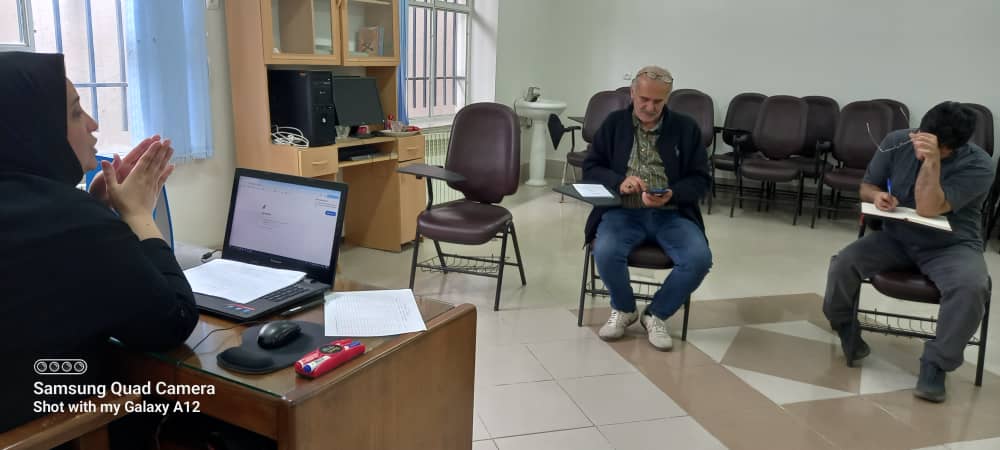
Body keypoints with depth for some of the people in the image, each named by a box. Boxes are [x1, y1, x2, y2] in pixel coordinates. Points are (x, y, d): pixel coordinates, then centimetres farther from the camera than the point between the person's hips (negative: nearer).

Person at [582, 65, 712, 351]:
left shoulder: (686, 128, 6)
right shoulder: (614, 123, 8)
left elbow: (701, 180, 4)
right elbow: (590, 168, 6)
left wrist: (671, 195, -17)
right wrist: (619, 181, -16)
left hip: (671, 214, 1)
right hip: (623, 212, 0)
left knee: (699, 258, -26)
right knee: (605, 252, -31)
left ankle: (656, 314, 0)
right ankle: (623, 309, 1)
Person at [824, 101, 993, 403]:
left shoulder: (978, 165, -19)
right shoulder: (897, 142, -7)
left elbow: (928, 209, -29)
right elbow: (866, 186, 5)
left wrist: (931, 161, -38)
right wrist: (877, 195, -18)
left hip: (951, 246, -3)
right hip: (897, 238, 3)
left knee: (971, 288, -35)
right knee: (843, 264, -23)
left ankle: (936, 364, -14)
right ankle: (845, 330, 8)